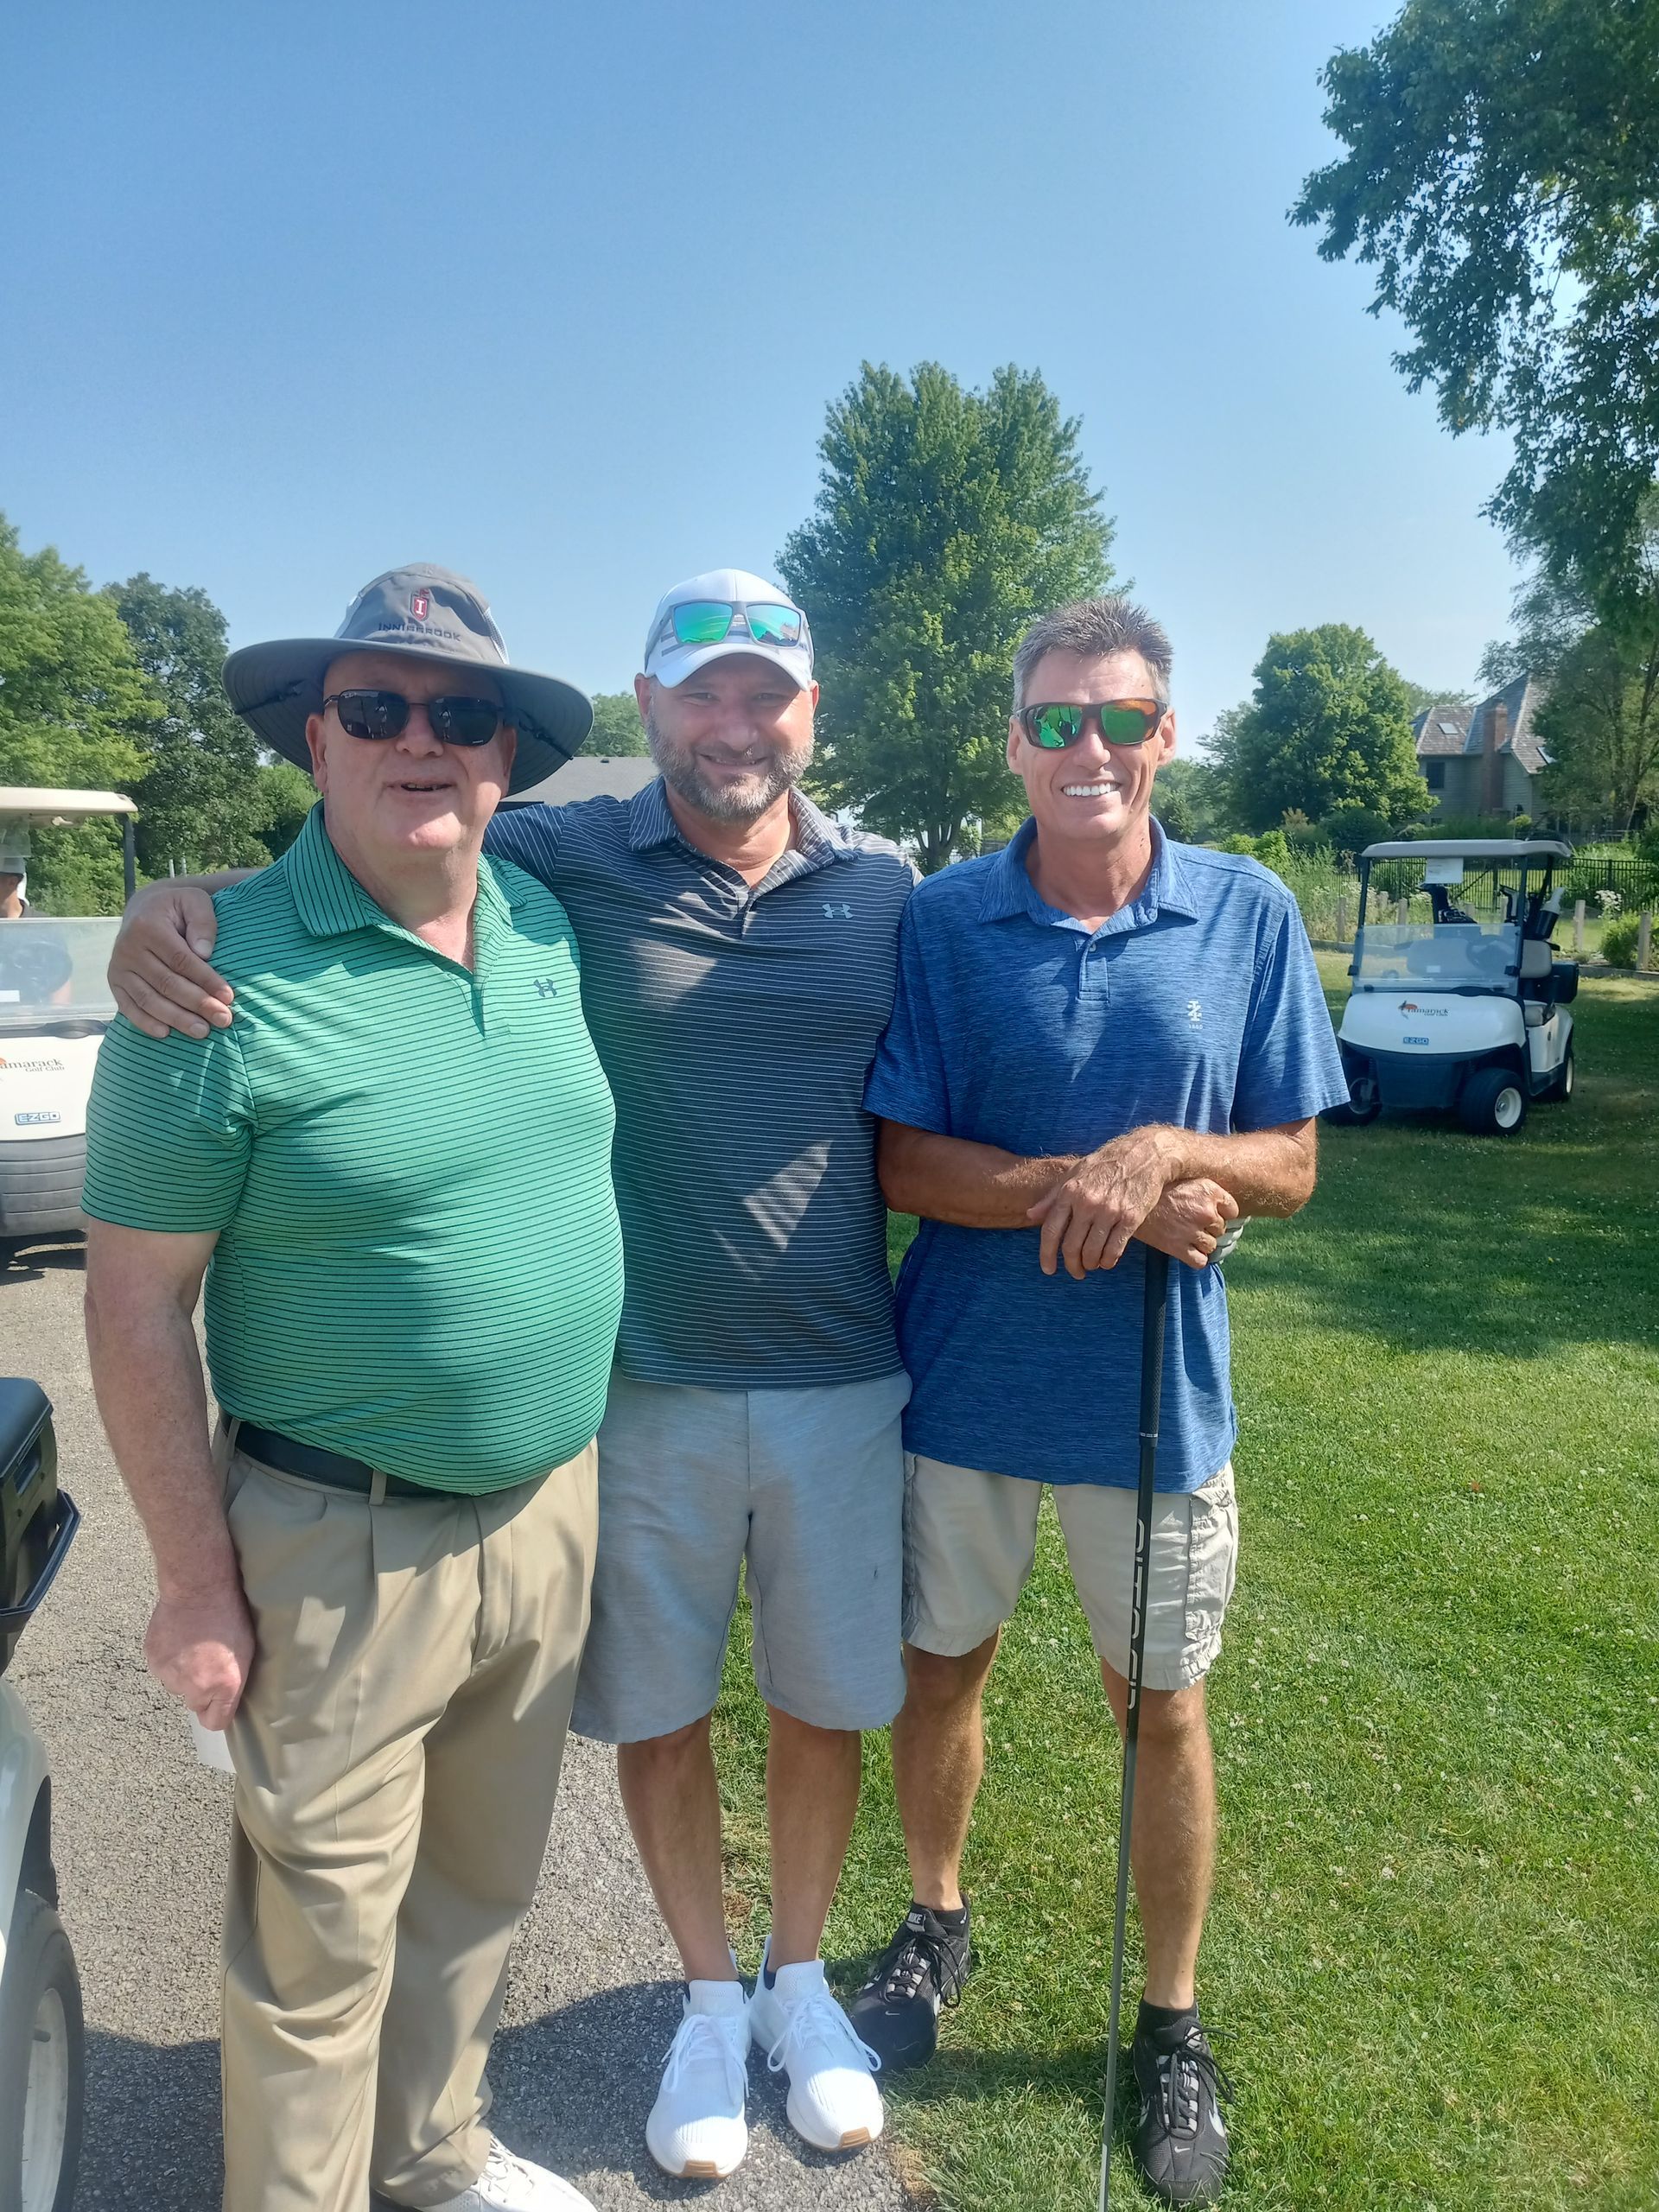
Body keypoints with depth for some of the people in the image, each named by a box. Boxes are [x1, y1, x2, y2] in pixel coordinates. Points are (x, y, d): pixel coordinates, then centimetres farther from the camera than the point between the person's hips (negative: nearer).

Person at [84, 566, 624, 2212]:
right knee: (323, 1942, 12)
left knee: (480, 1889, 25)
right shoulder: (224, 975, -17)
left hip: (554, 1509, 6)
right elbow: (136, 1306, -13)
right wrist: (198, 1584, -10)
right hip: (345, 1551, -5)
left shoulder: (549, 920, 0)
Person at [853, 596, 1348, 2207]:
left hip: (1154, 1388, 0)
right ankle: (937, 1923, 47)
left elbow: (1285, 1166, -3)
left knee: (1164, 1708, 15)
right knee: (941, 1668, 18)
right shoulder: (941, 920, -6)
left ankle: (1173, 2025, 39)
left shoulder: (1250, 916, -5)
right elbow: (902, 1161, -8)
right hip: (962, 1375, 1)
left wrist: (1168, 1151, -24)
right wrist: (1079, 1190, -23)